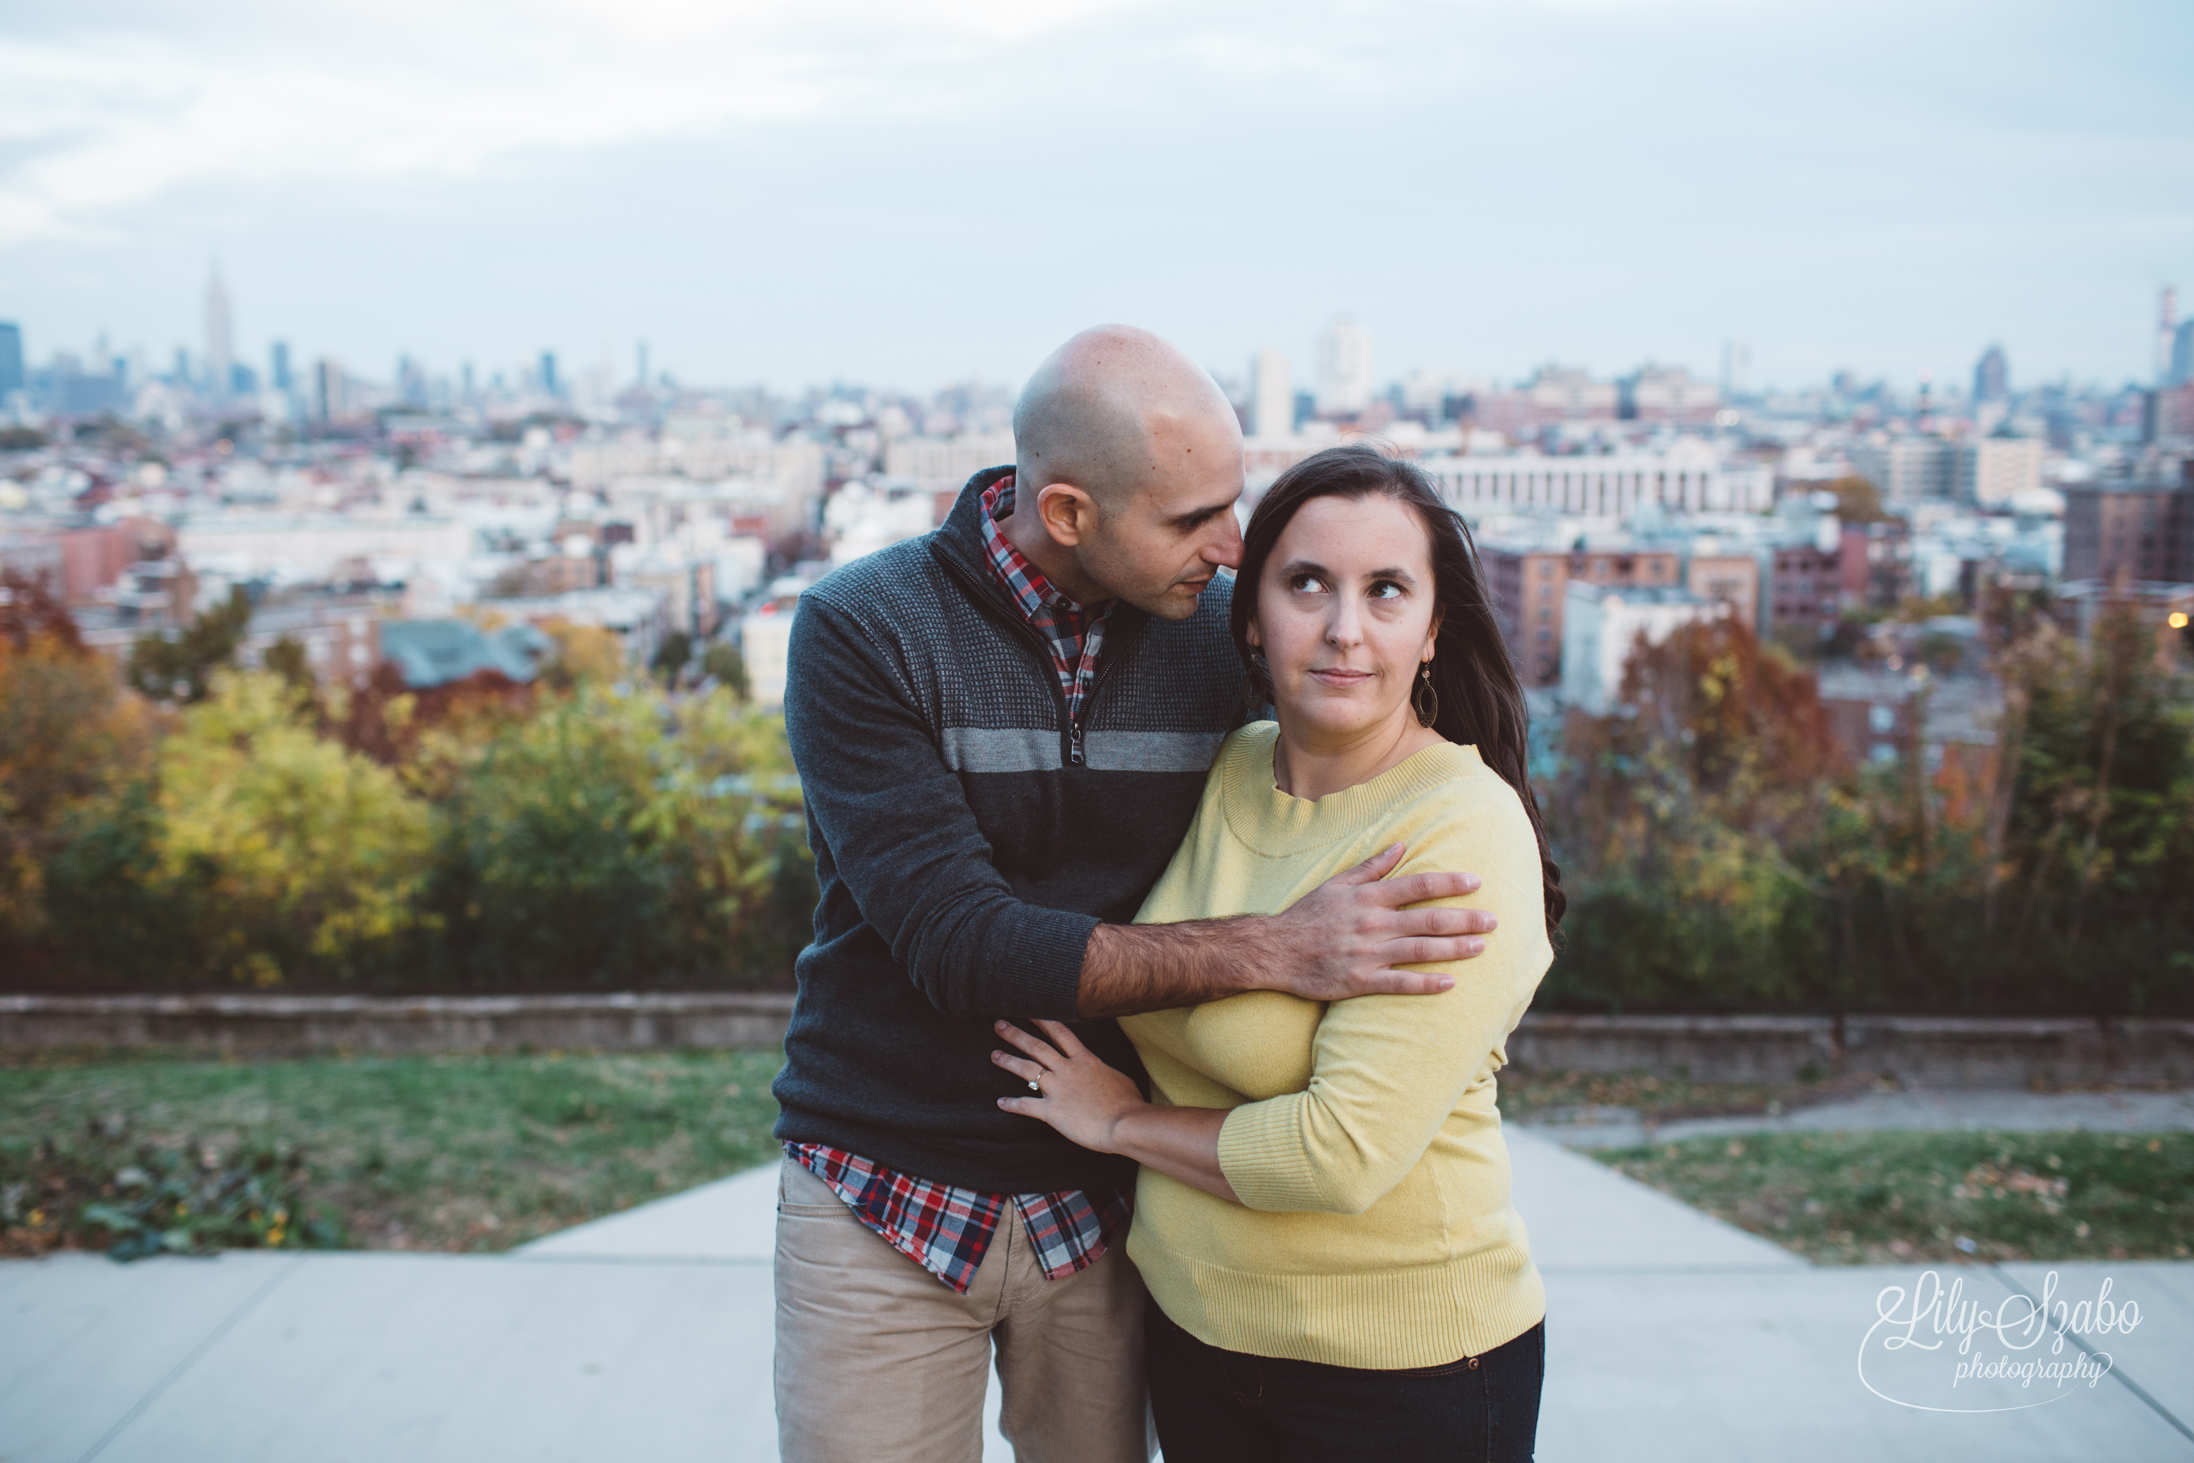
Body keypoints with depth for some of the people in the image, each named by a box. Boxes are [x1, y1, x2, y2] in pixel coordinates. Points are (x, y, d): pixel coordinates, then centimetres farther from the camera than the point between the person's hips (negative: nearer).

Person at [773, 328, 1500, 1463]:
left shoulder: (1218, 625, -4)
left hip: (1108, 1201, 3)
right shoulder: (861, 631, -14)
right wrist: (1277, 953, -26)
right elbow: (957, 941, -23)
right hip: (888, 1204, -2)